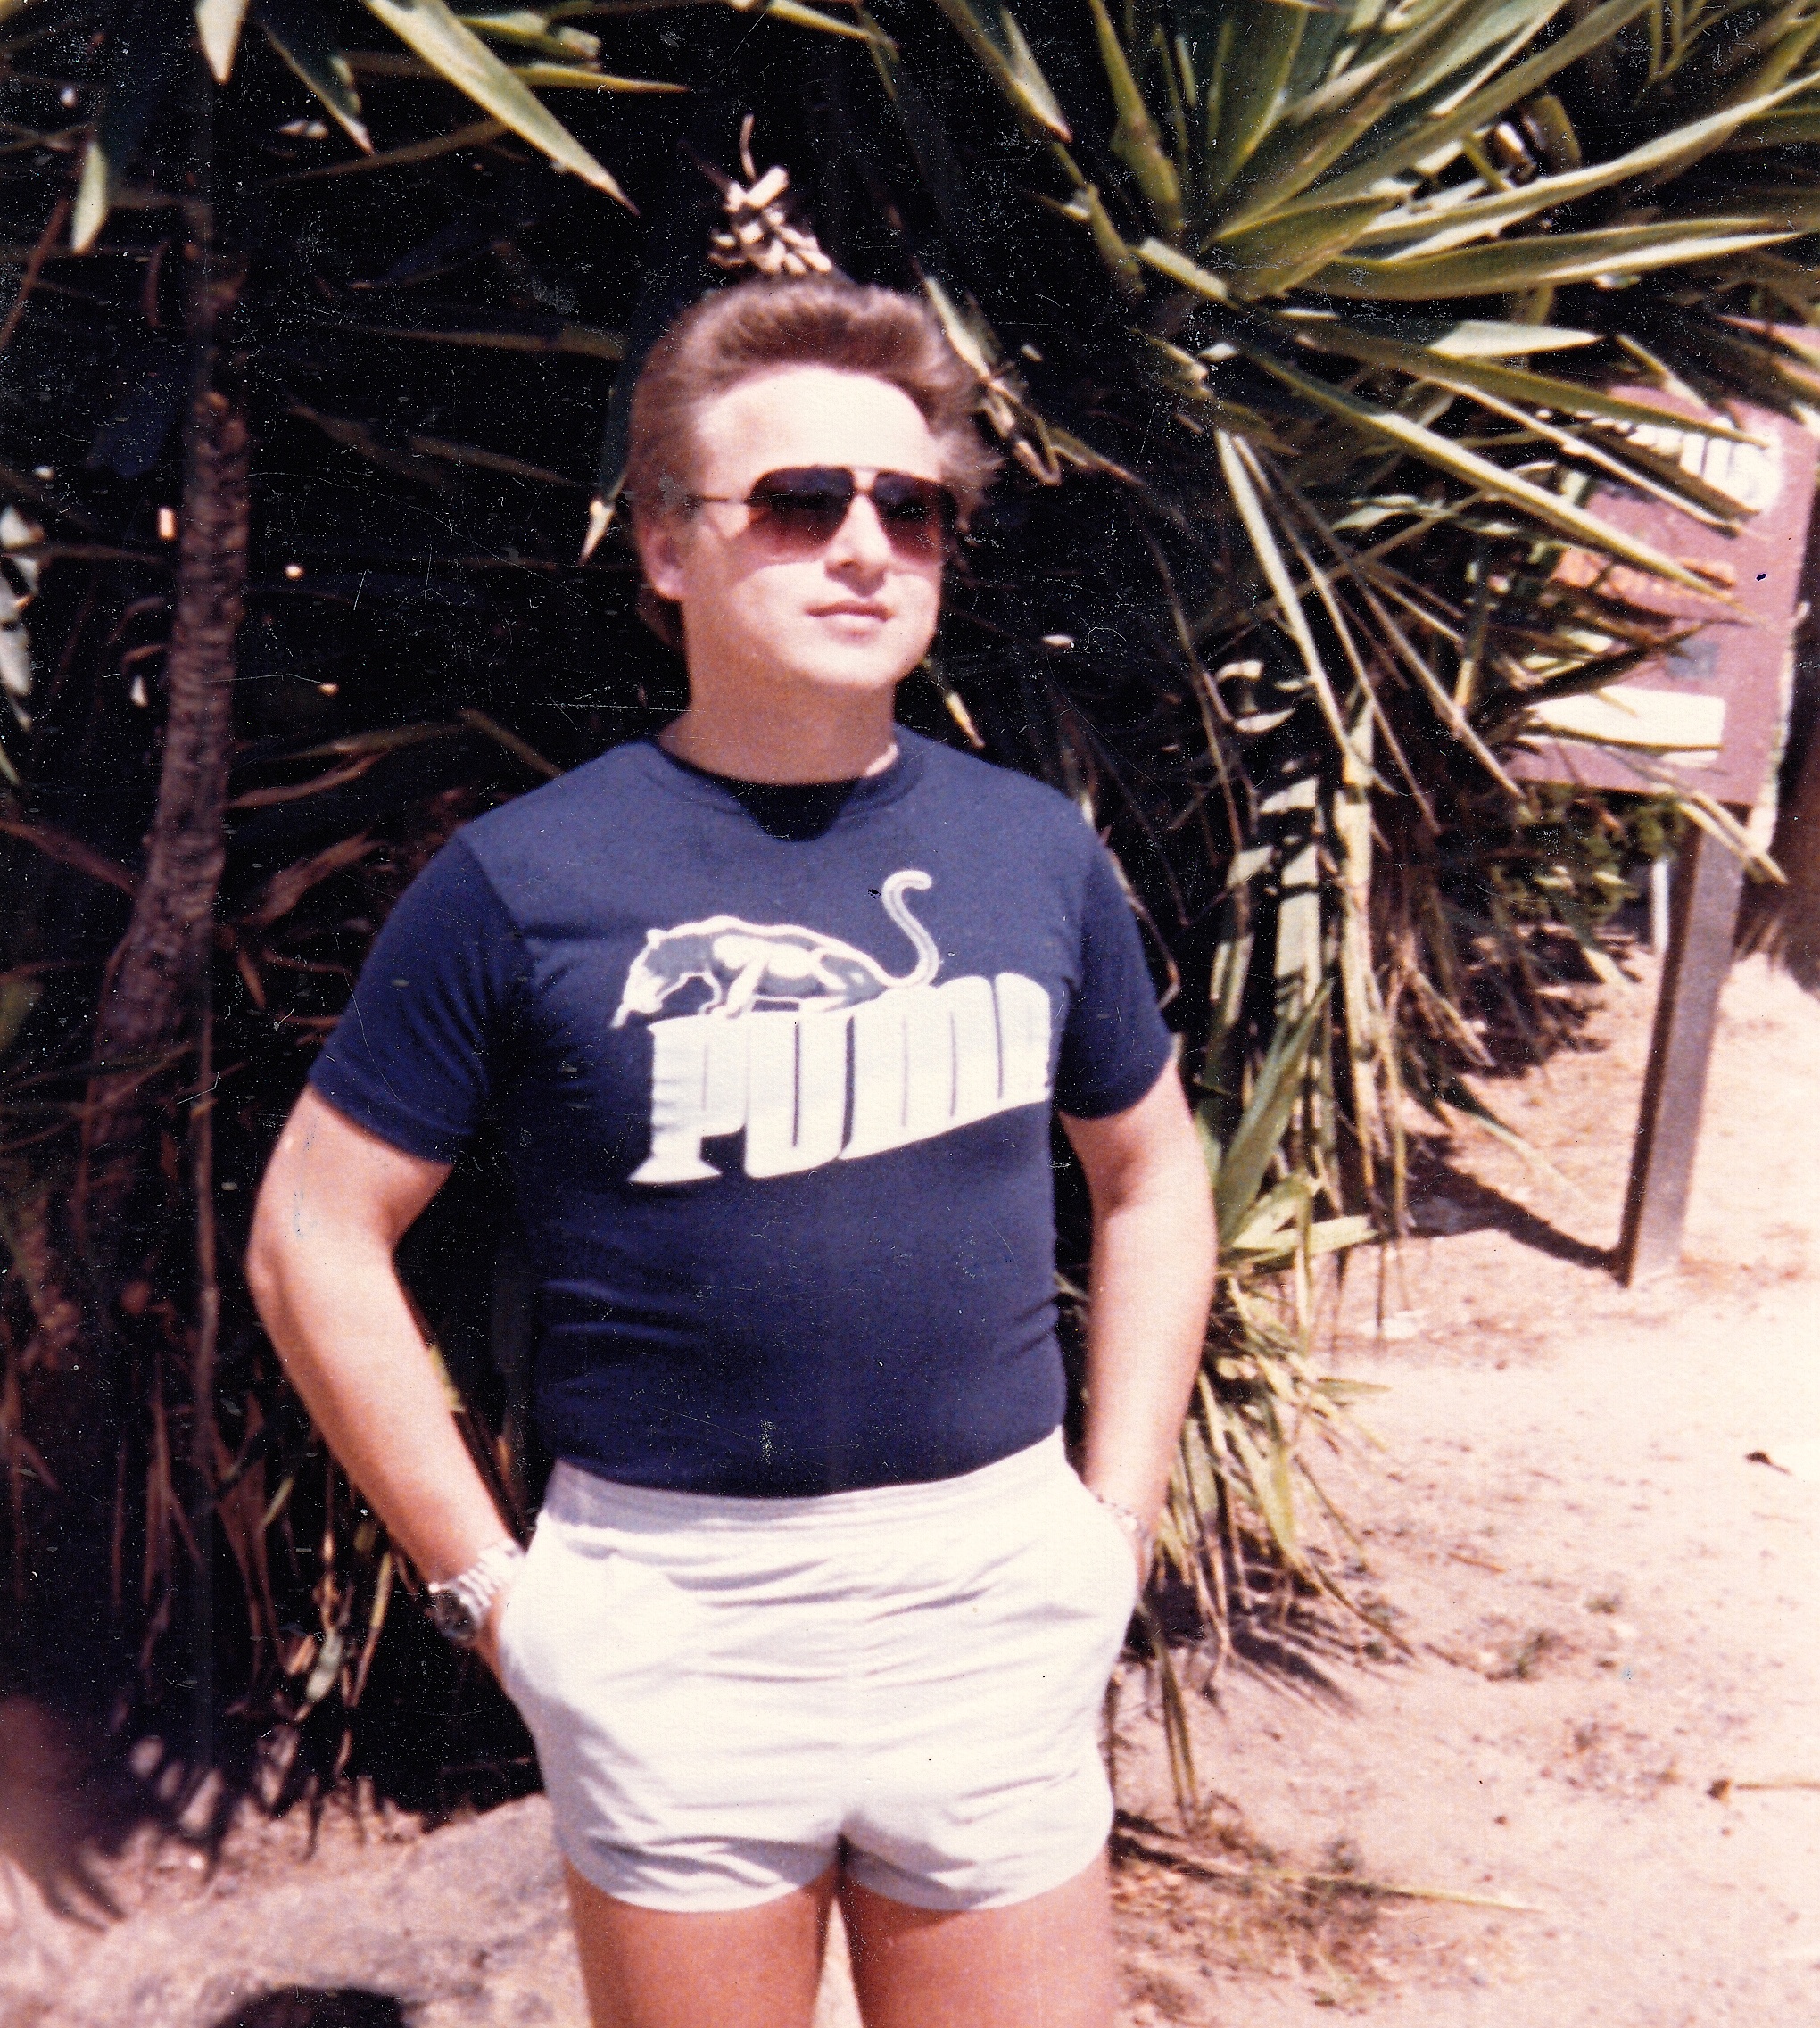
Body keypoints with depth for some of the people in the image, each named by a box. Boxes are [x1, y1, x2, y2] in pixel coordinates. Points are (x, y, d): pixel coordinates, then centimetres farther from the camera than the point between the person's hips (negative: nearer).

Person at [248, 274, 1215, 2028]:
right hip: (671, 1616, -2)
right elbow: (315, 1237, -3)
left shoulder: (1036, 850, 2)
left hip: (994, 1604, 3)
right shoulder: (527, 878, -9)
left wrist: (1120, 1510, 7)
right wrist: (481, 1582, -4)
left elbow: (1150, 1174, 14)